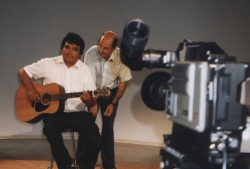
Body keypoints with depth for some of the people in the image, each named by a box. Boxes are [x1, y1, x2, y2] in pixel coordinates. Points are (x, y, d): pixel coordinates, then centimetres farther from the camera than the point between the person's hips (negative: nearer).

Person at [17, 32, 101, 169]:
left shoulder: (85, 70, 4)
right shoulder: (48, 64, 4)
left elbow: (93, 102, 0)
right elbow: (23, 72, 8)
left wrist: (89, 100, -26)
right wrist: (30, 89, -10)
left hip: (78, 113, 1)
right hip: (53, 112, 0)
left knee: (94, 139, -24)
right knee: (50, 129, -34)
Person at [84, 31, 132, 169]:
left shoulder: (121, 57, -25)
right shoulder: (91, 53, -26)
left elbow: (123, 82, -9)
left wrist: (113, 103, -13)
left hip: (111, 91, 0)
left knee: (108, 128, -2)